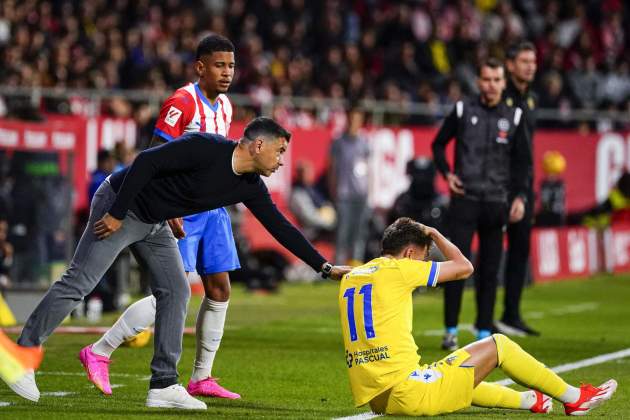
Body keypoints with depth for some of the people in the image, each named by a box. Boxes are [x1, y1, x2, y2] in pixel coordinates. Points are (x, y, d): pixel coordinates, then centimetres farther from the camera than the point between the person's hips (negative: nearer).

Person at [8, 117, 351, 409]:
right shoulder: (206, 149, -26)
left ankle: (164, 384, 1)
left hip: (154, 224, 8)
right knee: (78, 282, -9)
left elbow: (281, 228, 5)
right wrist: (117, 214, -25)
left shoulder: (251, 188, -1)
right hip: (119, 205, -8)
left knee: (176, 291, 0)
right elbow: (147, 162, -26)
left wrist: (325, 267, 3)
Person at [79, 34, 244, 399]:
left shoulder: (224, 106, 12)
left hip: (212, 208, 8)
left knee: (220, 289, 5)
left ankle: (201, 378, 14)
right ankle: (99, 353, -7)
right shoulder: (182, 103, -14)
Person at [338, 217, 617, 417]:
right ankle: (575, 399, 18)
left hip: (372, 399, 8)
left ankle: (528, 400, 50)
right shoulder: (398, 270, -6)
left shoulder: (349, 279, 13)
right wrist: (435, 235, 19)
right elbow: (464, 267, 5)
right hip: (408, 394, -8)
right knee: (497, 345, 7)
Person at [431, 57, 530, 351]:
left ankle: (484, 332, 9)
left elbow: (522, 160, 12)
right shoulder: (463, 111, 3)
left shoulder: (513, 117, 6)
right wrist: (447, 173, -1)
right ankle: (451, 331, -1)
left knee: (490, 269, 3)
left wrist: (520, 196, 1)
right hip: (465, 198, -2)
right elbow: (439, 144, 14)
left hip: (496, 202, 2)